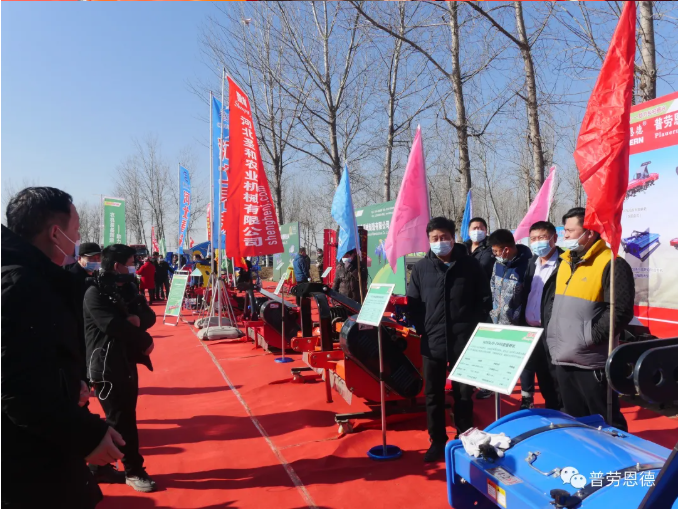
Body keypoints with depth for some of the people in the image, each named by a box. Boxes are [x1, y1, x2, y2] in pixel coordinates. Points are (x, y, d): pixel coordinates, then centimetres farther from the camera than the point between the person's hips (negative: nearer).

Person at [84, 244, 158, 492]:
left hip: (128, 363, 8)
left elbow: (149, 316, 6)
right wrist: (145, 341, -14)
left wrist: (138, 319, -17)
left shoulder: (128, 289, 11)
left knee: (124, 418, 14)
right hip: (107, 366, -8)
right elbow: (113, 326, -24)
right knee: (121, 420, 1)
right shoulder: (95, 293, -14)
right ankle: (133, 471, 15)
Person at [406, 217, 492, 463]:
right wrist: (422, 328, -2)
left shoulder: (470, 264, 0)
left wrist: (473, 327, -1)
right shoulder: (421, 267, 2)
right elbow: (412, 303, 6)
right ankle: (437, 441, 26)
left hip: (464, 341, -1)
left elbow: (485, 300, 5)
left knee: (464, 394, 11)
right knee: (433, 395, 10)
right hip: (432, 342, 1)